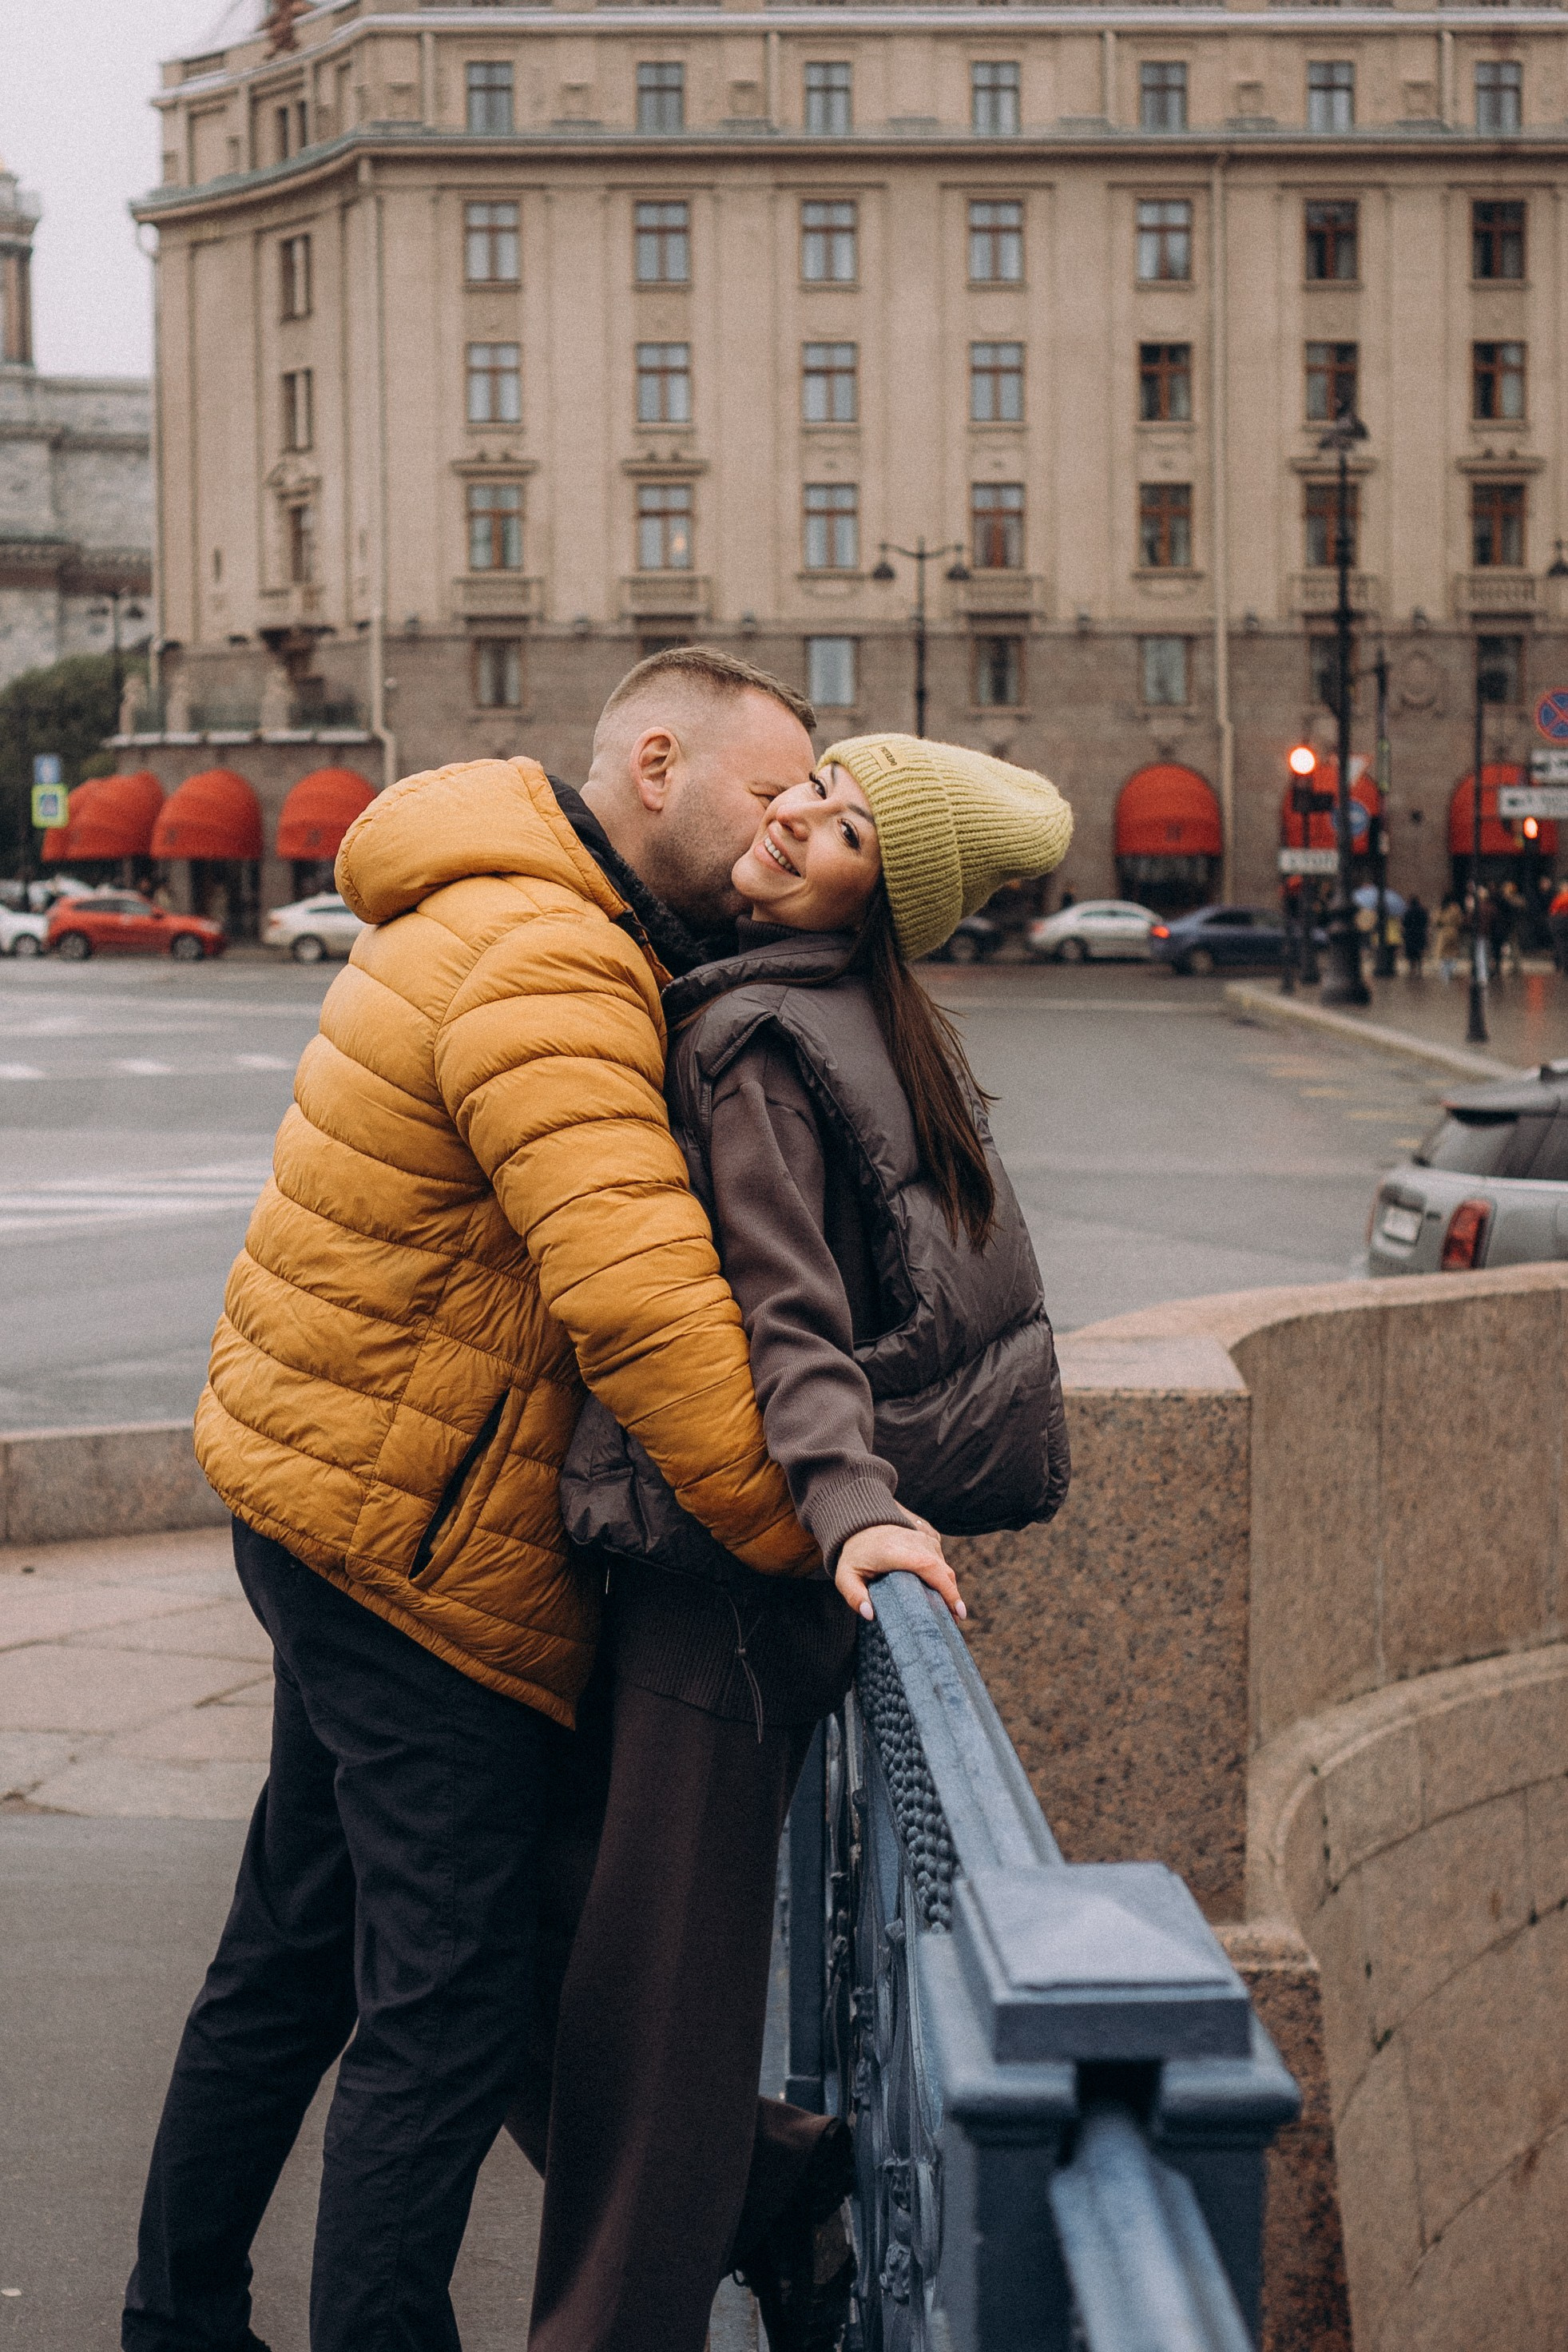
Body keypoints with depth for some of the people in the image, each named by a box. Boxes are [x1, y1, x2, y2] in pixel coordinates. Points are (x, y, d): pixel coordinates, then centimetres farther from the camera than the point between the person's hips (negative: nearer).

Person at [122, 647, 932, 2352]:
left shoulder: (507, 921, 13)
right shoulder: (545, 971, -22)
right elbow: (638, 1297, -32)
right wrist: (810, 1523, -30)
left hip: (329, 1495, 11)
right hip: (420, 1546, -11)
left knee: (299, 1945, 21)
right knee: (450, 2008, -4)